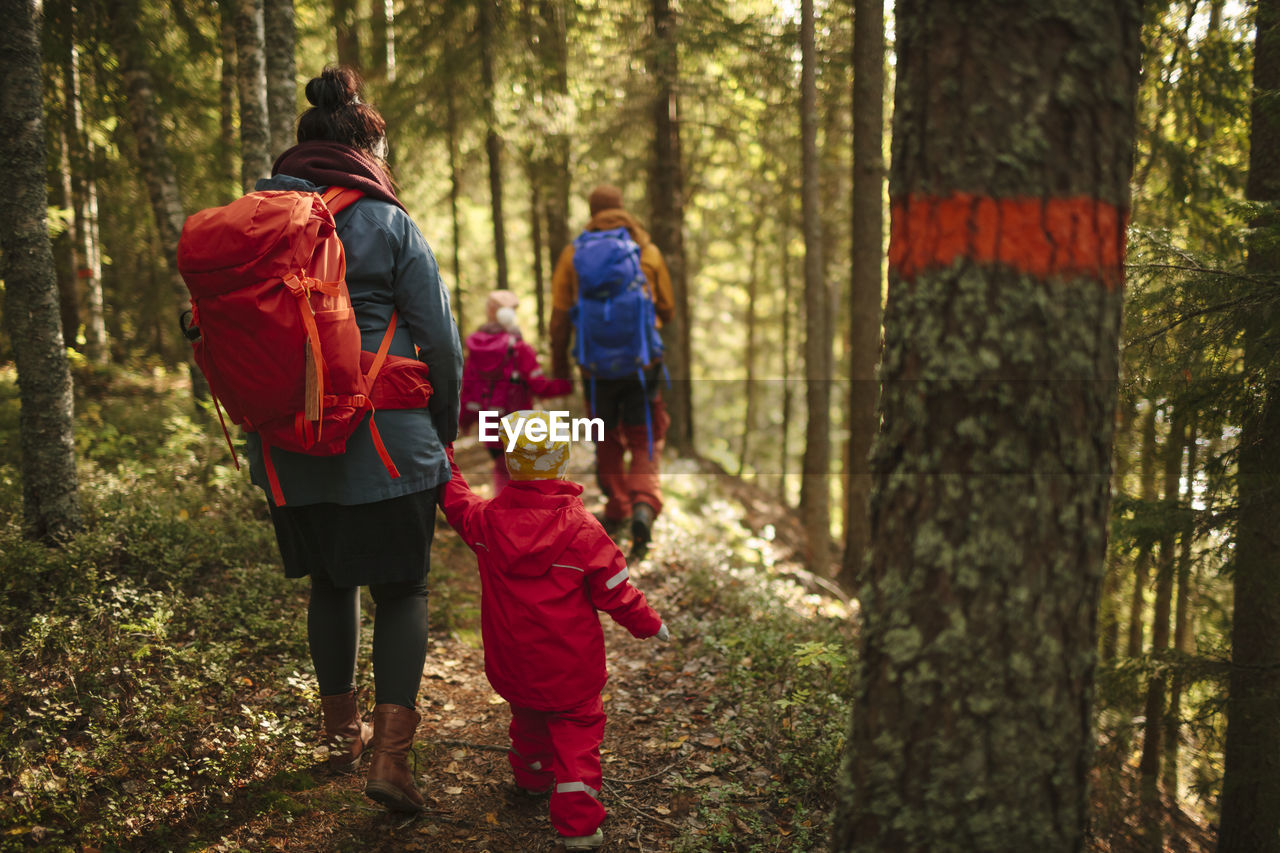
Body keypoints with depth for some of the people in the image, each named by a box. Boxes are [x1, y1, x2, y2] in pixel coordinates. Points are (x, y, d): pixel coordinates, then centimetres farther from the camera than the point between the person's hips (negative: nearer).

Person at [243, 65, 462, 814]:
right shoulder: (389, 225, -8)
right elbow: (441, 344, -8)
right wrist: (442, 433, 6)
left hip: (291, 446, 4)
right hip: (386, 444, -4)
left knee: (331, 582, 20)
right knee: (402, 588, 8)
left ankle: (342, 730, 35)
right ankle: (392, 753, -3)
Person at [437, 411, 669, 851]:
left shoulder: (486, 520, -10)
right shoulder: (584, 531, -18)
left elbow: (454, 498, 12)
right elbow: (616, 593, -11)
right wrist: (650, 624, 5)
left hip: (511, 666, 4)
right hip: (570, 670, -4)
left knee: (527, 716, 28)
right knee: (577, 726, 9)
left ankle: (531, 775, 53)